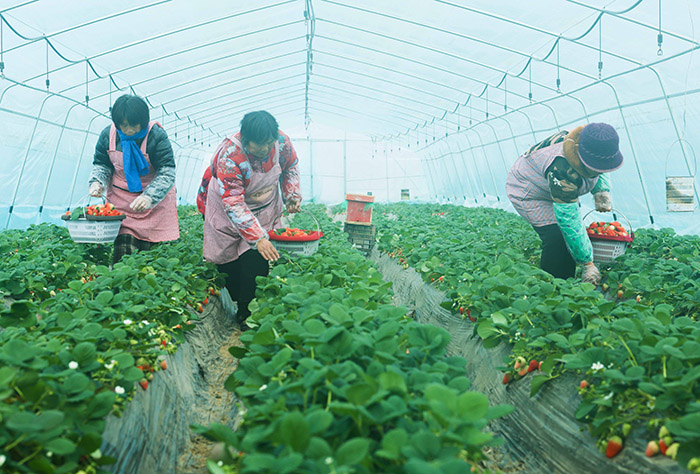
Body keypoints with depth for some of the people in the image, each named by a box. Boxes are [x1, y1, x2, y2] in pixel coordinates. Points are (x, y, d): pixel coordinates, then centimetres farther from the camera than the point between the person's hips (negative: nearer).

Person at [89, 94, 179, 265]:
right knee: (122, 249, -6)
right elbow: (101, 164, 11)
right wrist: (97, 182, -11)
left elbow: (167, 172, -17)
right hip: (120, 199, 3)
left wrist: (149, 197, -29)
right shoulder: (108, 134, -2)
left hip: (154, 201, -2)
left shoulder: (156, 136, -14)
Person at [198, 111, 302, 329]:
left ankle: (249, 315, 3)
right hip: (227, 212, -2)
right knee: (229, 264, -2)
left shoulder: (282, 142, -19)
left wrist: (292, 195, -7)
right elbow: (233, 204, -35)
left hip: (265, 209, 3)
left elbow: (290, 167, 6)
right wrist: (258, 238, -40)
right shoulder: (229, 156, -33)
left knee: (257, 261, -7)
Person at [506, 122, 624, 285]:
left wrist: (603, 191, -15)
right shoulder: (562, 170, -44)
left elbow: (601, 173, 7)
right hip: (527, 193, -8)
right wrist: (588, 263, -34)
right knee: (557, 237, -20)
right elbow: (569, 222, -39)